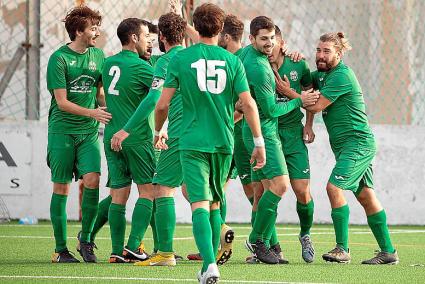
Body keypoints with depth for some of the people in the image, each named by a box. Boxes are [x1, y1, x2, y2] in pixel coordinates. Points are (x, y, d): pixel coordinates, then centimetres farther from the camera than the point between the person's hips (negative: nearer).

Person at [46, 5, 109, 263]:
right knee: (61, 188, -1)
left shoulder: (98, 55, 8)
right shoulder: (59, 58, -8)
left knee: (92, 179, -14)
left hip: (89, 131, 4)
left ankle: (86, 239, 0)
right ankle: (61, 249, 6)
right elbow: (62, 102, -10)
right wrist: (91, 112, -20)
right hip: (62, 130, -4)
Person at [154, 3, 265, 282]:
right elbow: (248, 104, -4)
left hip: (193, 142, -2)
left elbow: (163, 104, -3)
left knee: (200, 203, -8)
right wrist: (259, 143, 3)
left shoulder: (180, 59, -3)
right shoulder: (232, 61, 1)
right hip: (223, 142, 2)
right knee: (215, 203, 18)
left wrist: (158, 131, 16)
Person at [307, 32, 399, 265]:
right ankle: (388, 252, 11)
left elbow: (316, 105, -19)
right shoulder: (322, 74, 12)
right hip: (344, 145, 10)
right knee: (365, 196, 8)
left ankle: (342, 249, -18)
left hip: (357, 143, -10)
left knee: (334, 187, -19)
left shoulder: (341, 76, -17)